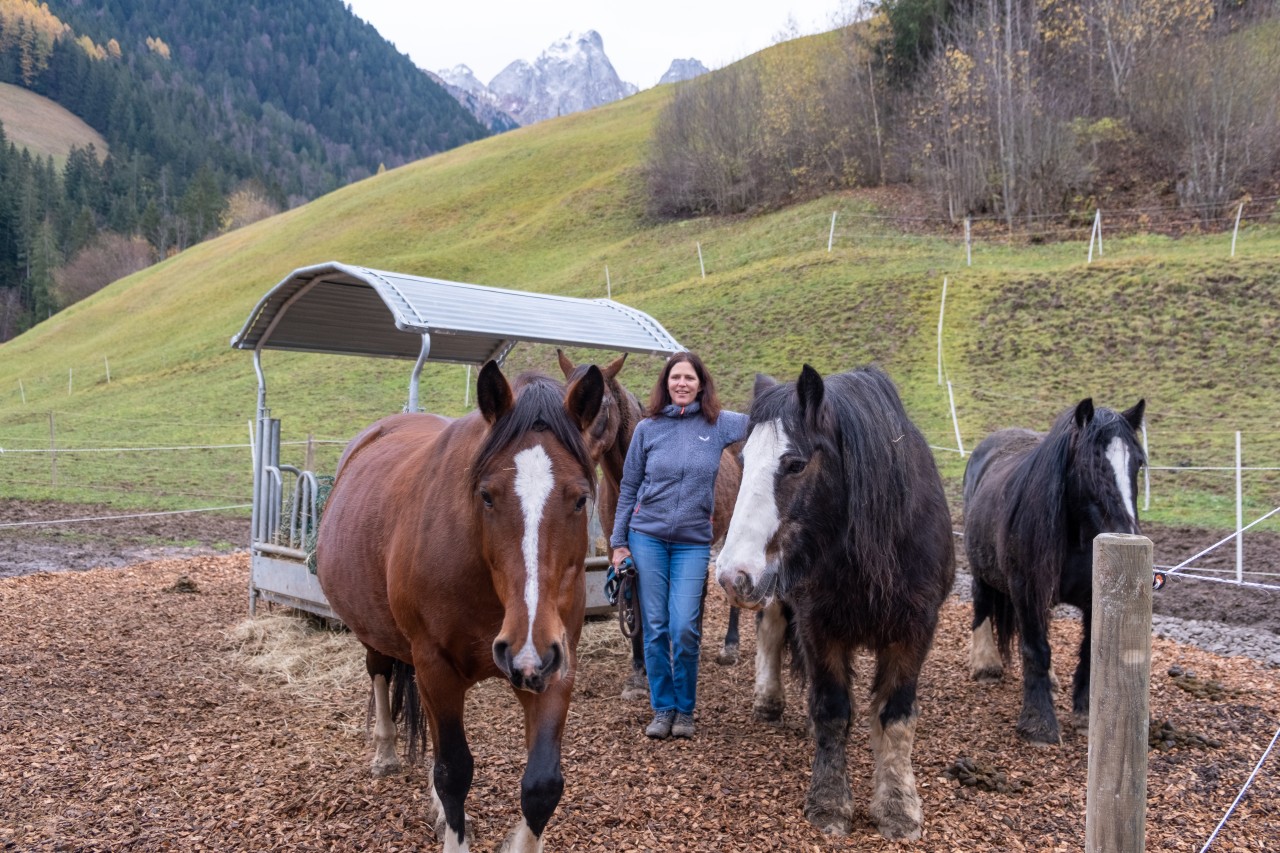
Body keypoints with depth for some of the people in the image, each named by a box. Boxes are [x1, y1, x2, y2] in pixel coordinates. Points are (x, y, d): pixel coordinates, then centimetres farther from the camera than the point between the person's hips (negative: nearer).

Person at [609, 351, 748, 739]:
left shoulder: (719, 424, 0)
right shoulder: (648, 428, 1)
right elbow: (628, 488, 6)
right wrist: (618, 542, 4)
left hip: (693, 542, 0)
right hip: (647, 537, 1)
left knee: (685, 627, -7)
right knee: (655, 628, 4)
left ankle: (685, 710, 13)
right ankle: (662, 709, 18)